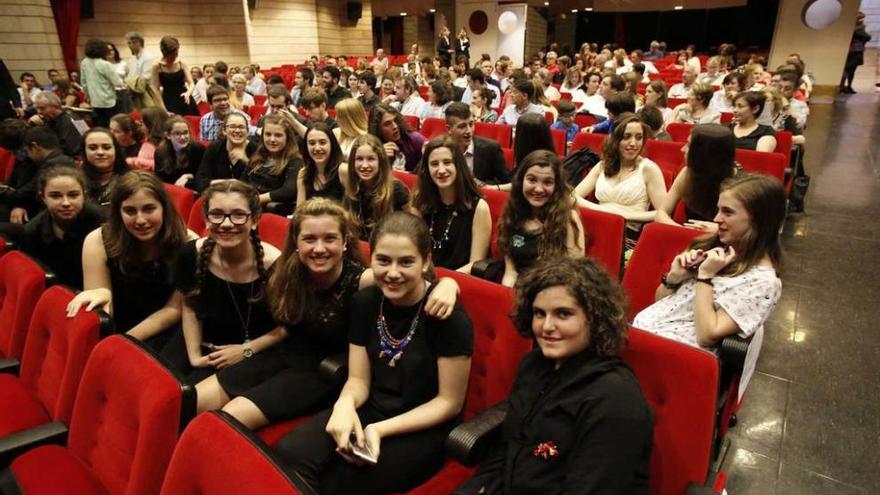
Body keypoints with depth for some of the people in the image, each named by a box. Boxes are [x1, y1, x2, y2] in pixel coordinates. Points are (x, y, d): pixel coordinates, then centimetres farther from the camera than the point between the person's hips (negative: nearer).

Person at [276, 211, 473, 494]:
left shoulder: (449, 316, -19)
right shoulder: (365, 302, -3)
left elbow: (449, 402, -12)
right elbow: (359, 379, 2)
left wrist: (381, 429, -22)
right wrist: (345, 403, -22)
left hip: (424, 427, -4)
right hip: (370, 411, 4)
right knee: (289, 455, -21)